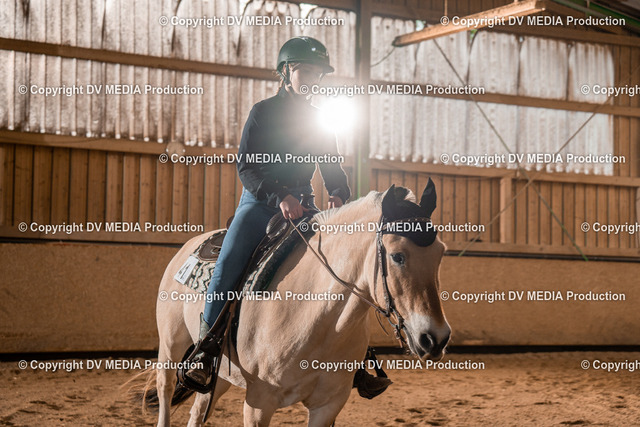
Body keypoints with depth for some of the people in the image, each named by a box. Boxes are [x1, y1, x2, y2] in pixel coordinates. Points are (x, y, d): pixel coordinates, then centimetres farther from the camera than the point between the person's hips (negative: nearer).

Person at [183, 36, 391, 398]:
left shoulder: (319, 121, 13)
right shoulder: (262, 112, 2)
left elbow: (333, 169, 11)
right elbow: (245, 165, -7)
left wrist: (339, 194, -13)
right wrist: (279, 196, -23)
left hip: (301, 204, 3)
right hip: (259, 202, -3)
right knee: (229, 261, -26)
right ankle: (206, 349, -20)